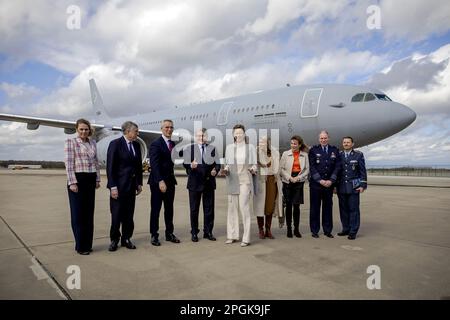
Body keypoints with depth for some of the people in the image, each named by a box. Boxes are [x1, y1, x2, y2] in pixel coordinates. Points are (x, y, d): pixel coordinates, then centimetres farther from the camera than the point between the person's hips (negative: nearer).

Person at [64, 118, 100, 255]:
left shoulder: (93, 142, 13)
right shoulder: (70, 142, -2)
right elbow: (69, 163, -9)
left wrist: (97, 179, 11)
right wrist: (72, 182, -15)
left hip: (90, 180, 5)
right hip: (77, 179, -5)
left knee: (89, 212, 9)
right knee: (78, 213, 2)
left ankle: (88, 244, 20)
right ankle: (80, 246, 13)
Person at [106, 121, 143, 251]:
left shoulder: (136, 145, 9)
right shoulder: (115, 144, -8)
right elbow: (110, 167, -11)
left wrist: (139, 183, 9)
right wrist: (112, 186, -15)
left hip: (132, 185, 5)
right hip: (119, 185, -5)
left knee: (129, 214, 10)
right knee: (116, 215, 4)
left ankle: (126, 238, 22)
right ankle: (114, 240, 19)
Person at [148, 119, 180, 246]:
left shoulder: (173, 144, 12)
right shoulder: (155, 144, -10)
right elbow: (154, 164, -18)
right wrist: (160, 181, -26)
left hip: (170, 180, 6)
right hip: (157, 182, -6)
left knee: (169, 208, 12)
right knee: (155, 209, 4)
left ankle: (169, 233, 23)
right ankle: (154, 235, 14)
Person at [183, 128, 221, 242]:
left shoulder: (212, 149, 9)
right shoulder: (189, 149, 3)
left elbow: (217, 163, 7)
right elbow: (185, 163, -5)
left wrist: (215, 170, -14)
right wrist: (191, 165, -27)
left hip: (209, 182, 2)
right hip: (195, 182, -2)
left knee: (209, 209, 8)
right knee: (194, 209, 7)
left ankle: (208, 232, 20)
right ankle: (194, 233, 19)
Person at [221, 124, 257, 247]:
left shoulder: (250, 147, 6)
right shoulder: (229, 147, 11)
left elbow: (254, 164, 7)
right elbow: (227, 163, 15)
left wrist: (253, 169, -14)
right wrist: (225, 170, -6)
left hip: (245, 179, -3)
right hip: (232, 180, 3)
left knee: (244, 206, -9)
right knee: (232, 207, 6)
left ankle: (246, 238, -3)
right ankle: (232, 235, 16)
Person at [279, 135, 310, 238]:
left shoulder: (305, 155, 5)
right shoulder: (286, 154, 3)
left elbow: (307, 169, 4)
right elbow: (281, 169, 1)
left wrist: (298, 177, -8)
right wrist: (290, 177, -9)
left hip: (299, 182, 0)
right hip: (288, 182, 0)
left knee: (296, 206, -1)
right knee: (288, 206, 3)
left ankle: (296, 229, 11)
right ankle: (289, 229, 13)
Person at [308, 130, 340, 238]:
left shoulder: (334, 150, 8)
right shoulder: (313, 150, 1)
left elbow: (337, 167, 4)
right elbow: (312, 167, -5)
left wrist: (331, 180, -7)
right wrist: (320, 180, -11)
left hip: (329, 184, 2)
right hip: (315, 184, -2)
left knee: (328, 207, 8)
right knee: (315, 207, 3)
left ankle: (327, 230, 18)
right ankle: (314, 230, 12)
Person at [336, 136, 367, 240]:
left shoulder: (359, 155, 3)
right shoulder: (339, 155, 9)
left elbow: (362, 171, 1)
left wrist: (363, 185, -6)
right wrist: (334, 185, 9)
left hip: (353, 187, -3)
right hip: (341, 187, 3)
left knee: (353, 209, -1)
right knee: (343, 209, 6)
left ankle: (353, 232, 6)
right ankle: (345, 229, 17)